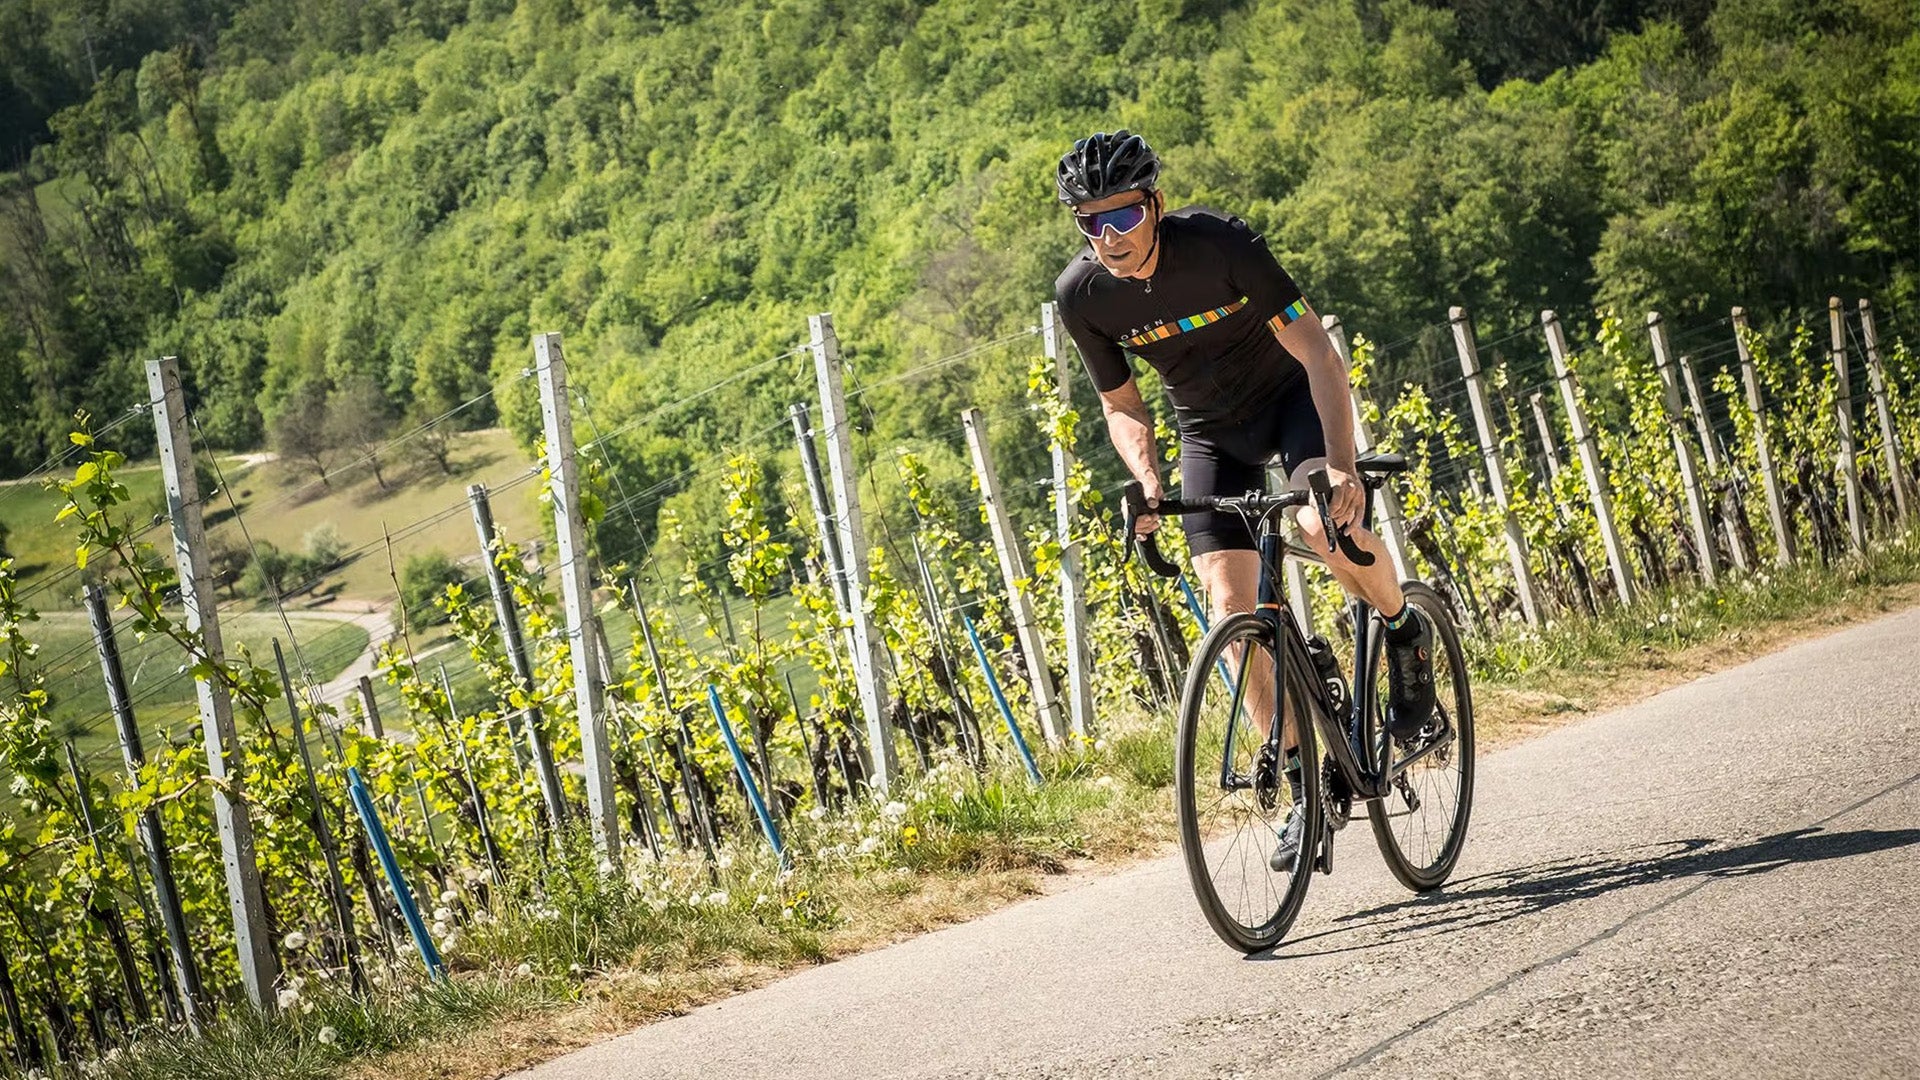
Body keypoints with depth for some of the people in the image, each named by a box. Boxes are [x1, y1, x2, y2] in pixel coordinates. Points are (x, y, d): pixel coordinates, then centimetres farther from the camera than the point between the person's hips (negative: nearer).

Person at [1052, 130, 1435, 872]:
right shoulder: (1081, 294, -19)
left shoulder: (1220, 245, -30)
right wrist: (1148, 483, -23)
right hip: (1211, 429, 4)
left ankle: (1405, 631, -1)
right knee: (1232, 608, -8)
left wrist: (1341, 468, -39)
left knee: (1327, 525, -33)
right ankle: (1306, 788, 2)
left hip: (1292, 395, -4)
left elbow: (1318, 356, -28)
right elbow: (1121, 405, -4)